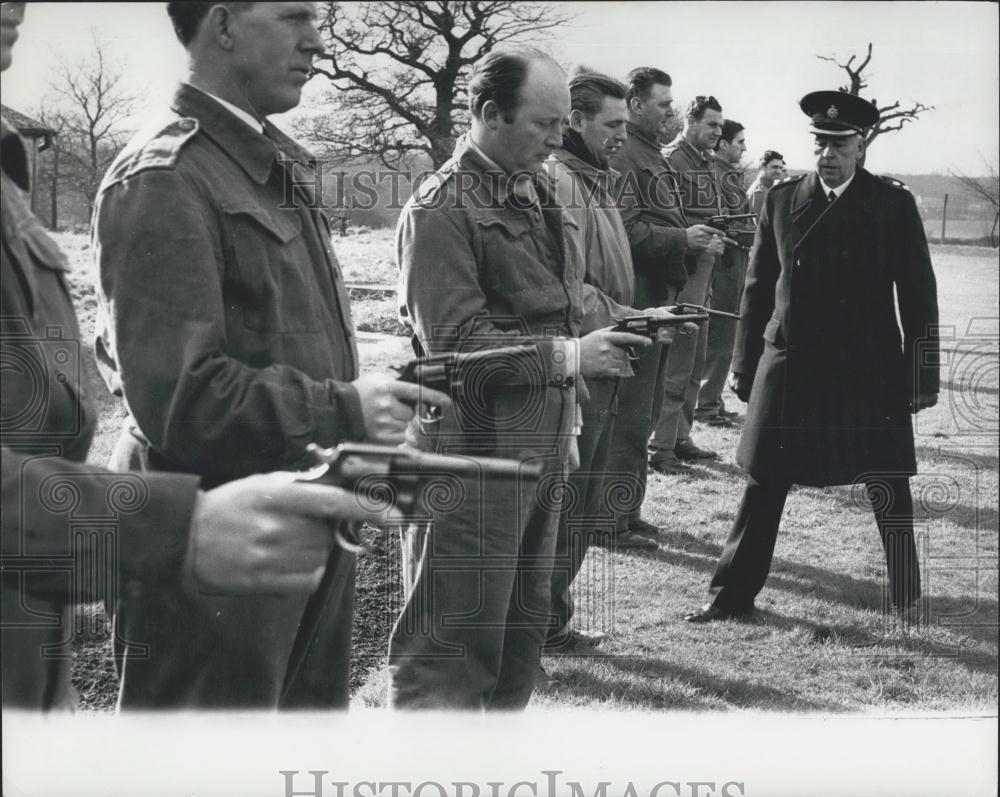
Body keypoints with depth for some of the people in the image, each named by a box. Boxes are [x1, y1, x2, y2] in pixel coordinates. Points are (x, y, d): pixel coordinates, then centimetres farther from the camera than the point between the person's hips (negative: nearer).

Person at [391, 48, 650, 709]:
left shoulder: (536, 192, 13)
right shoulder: (441, 209, -14)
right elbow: (455, 343, -19)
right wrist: (568, 356, -20)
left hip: (542, 446, 9)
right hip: (475, 453, -9)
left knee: (524, 625, 18)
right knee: (455, 635, -1)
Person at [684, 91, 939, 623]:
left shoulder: (894, 205, -1)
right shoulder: (781, 199, 5)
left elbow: (919, 297, 0)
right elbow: (758, 286, 9)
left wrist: (920, 376, -2)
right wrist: (746, 365, 8)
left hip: (870, 374, -2)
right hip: (788, 369, 2)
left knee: (889, 489, 6)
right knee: (765, 483, 7)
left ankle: (907, 598, 24)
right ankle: (733, 594, 17)